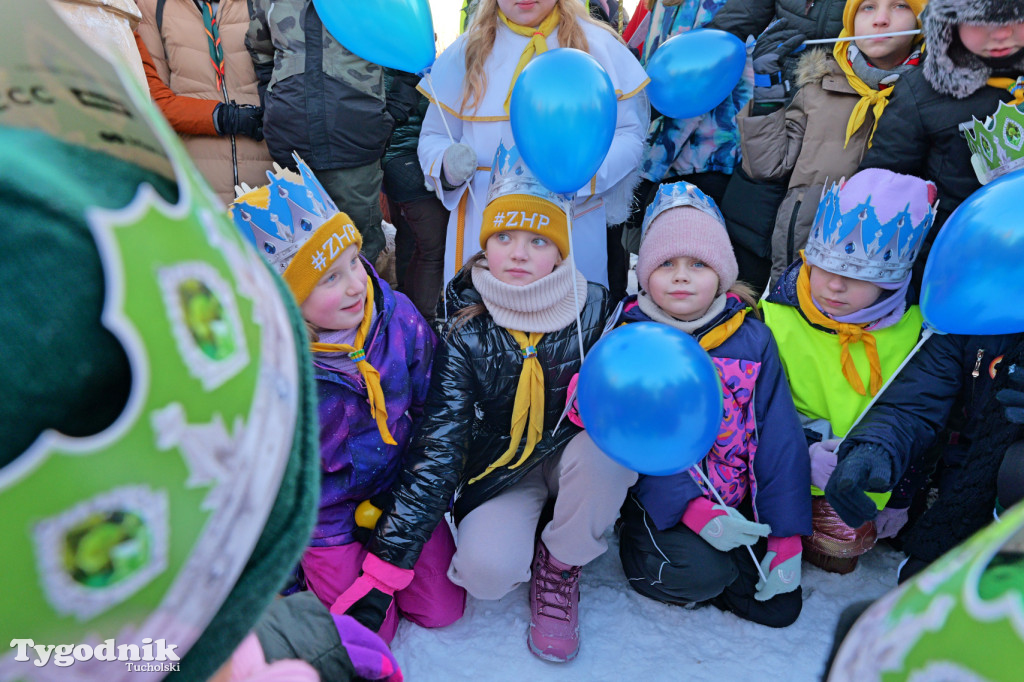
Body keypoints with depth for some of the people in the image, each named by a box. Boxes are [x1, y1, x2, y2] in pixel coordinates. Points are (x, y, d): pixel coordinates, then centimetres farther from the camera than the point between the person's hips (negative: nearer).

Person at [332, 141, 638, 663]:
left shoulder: (595, 311, -14)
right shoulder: (467, 334, -15)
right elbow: (436, 448, -18)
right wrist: (384, 568, -21)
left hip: (573, 456, 1)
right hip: (501, 471, -1)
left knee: (606, 450, -33)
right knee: (486, 570, -28)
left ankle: (560, 563, -4)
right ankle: (518, 544, 10)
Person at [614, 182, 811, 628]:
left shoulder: (752, 339, -3)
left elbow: (779, 440, -4)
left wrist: (786, 537, -8)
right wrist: (691, 508, -27)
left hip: (736, 502, 3)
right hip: (660, 502, -3)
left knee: (779, 608, -1)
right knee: (700, 573, -26)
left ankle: (694, 576, 22)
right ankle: (637, 548, 5)